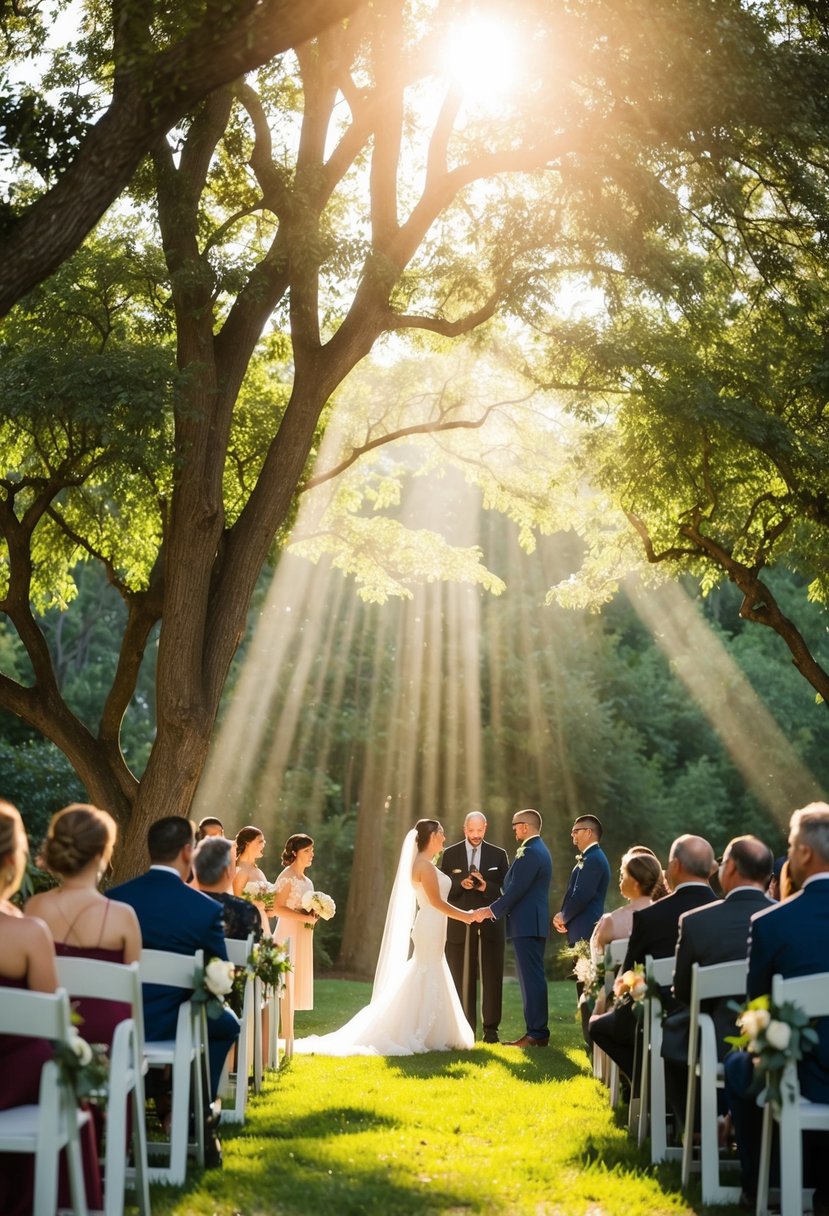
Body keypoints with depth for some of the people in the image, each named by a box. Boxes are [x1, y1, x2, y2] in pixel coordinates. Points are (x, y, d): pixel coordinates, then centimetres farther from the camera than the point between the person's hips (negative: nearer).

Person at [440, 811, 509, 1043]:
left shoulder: (499, 855, 8)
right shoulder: (450, 854, 7)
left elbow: (506, 889, 4)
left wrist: (486, 887, -15)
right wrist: (460, 884, -15)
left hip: (490, 925, 0)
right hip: (460, 925, 0)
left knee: (492, 979, -2)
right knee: (462, 980, 1)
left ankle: (491, 1030, 2)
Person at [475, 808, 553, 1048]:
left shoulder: (530, 852, -15)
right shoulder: (539, 850, 18)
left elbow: (517, 889, -20)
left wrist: (491, 910, -12)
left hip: (526, 924, -11)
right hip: (534, 923, 11)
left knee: (531, 978, -9)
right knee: (533, 977, 12)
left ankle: (536, 1033, -8)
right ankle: (538, 1031, 15)